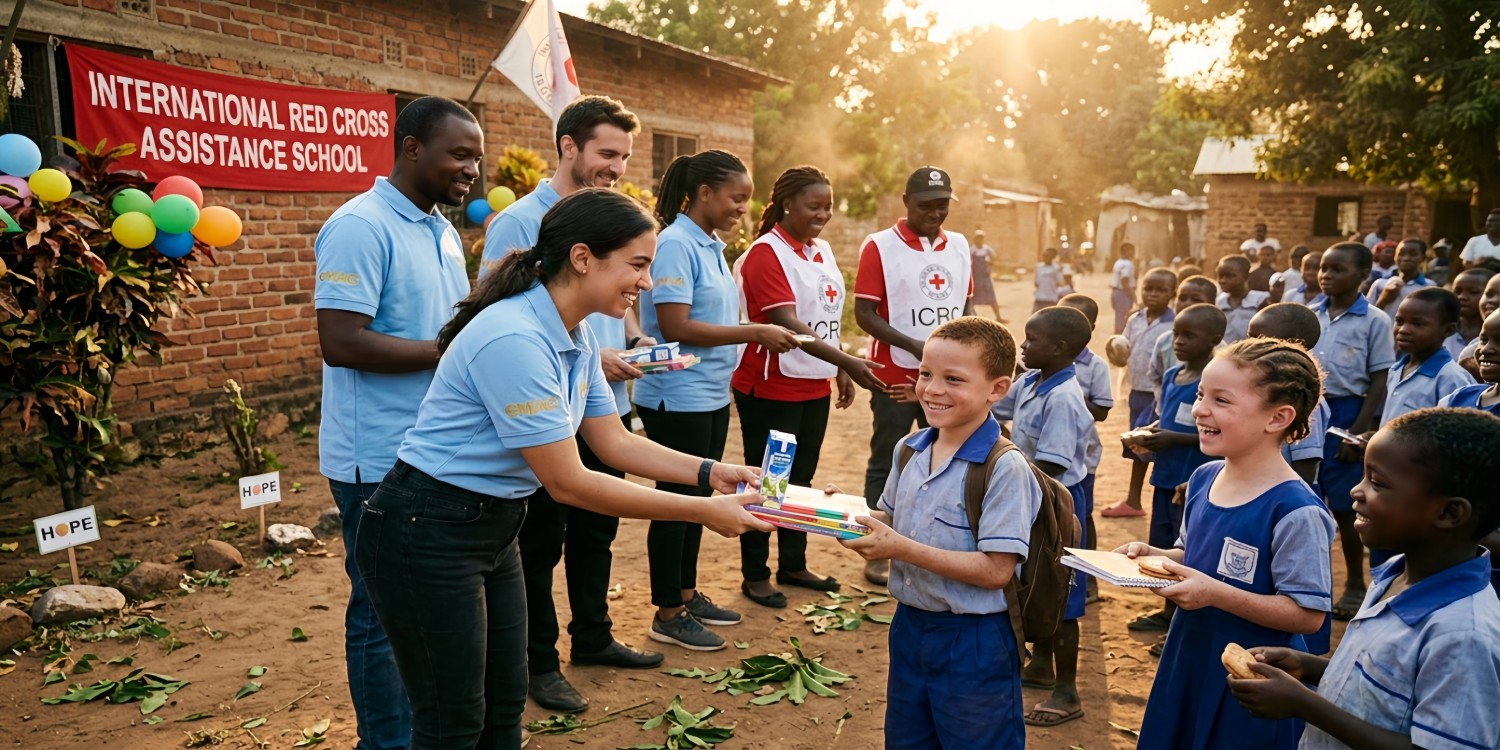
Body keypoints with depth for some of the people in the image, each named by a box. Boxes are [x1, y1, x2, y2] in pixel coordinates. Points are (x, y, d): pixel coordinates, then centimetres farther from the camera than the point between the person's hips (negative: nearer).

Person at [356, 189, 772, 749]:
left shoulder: (577, 339, 2)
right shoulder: (514, 340, -28)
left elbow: (614, 442, 8)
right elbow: (567, 483, -26)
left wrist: (709, 473, -4)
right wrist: (702, 512, -22)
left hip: (493, 528, 9)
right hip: (427, 536, -9)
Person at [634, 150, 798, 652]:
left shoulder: (711, 246, 11)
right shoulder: (675, 245, -16)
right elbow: (675, 328, -23)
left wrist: (760, 337, 4)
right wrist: (754, 333, -21)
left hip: (710, 396, 9)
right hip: (678, 398, -9)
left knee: (698, 497, 17)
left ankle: (687, 595, 31)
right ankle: (667, 614, 15)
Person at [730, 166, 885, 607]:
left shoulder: (822, 251, 10)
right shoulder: (766, 253, -16)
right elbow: (787, 324, -25)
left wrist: (841, 371, 13)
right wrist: (849, 362, -30)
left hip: (815, 387, 8)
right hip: (771, 389, -7)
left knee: (801, 478, 16)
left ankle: (793, 565, 29)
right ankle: (754, 575, 15)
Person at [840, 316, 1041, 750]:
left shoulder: (1005, 468, -21)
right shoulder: (909, 449, 1)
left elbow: (996, 570, -23)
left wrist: (904, 549, -27)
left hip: (974, 643, -7)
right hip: (909, 627, 7)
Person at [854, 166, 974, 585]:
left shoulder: (959, 246, 7)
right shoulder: (880, 246, -9)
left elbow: (966, 303, 15)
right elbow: (864, 313, -13)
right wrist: (916, 346, -20)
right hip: (895, 376, -5)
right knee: (885, 465, 6)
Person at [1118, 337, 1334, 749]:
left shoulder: (1295, 511, -23)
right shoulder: (1203, 479, -1)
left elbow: (1308, 614, -22)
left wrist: (1215, 593, -29)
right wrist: (1152, 555, -5)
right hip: (1188, 661, 7)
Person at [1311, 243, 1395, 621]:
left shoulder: (1374, 321, -7)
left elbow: (1379, 383, -7)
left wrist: (1358, 431, -13)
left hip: (1344, 413, -4)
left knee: (1344, 505, 4)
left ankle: (1355, 585, 22)